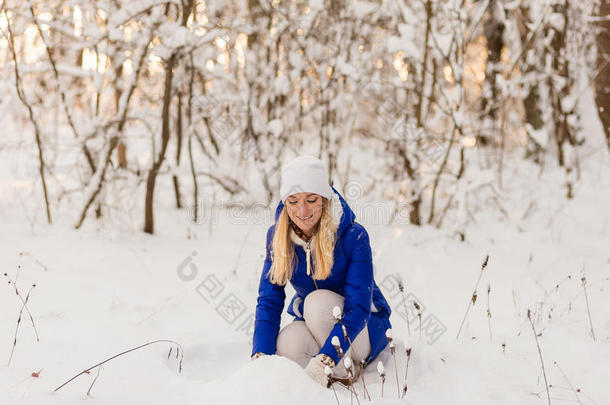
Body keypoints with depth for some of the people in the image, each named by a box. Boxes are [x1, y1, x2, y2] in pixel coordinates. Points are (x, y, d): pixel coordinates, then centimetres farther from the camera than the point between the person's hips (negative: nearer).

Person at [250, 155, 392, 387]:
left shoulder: (353, 236, -23)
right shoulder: (277, 236, -9)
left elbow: (358, 306, -29)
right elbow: (269, 300, -12)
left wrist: (324, 361, -42)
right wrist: (260, 356, -29)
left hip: (364, 327, -3)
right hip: (312, 324, 3)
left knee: (319, 301, -33)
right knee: (287, 344, -31)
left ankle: (348, 374, -14)